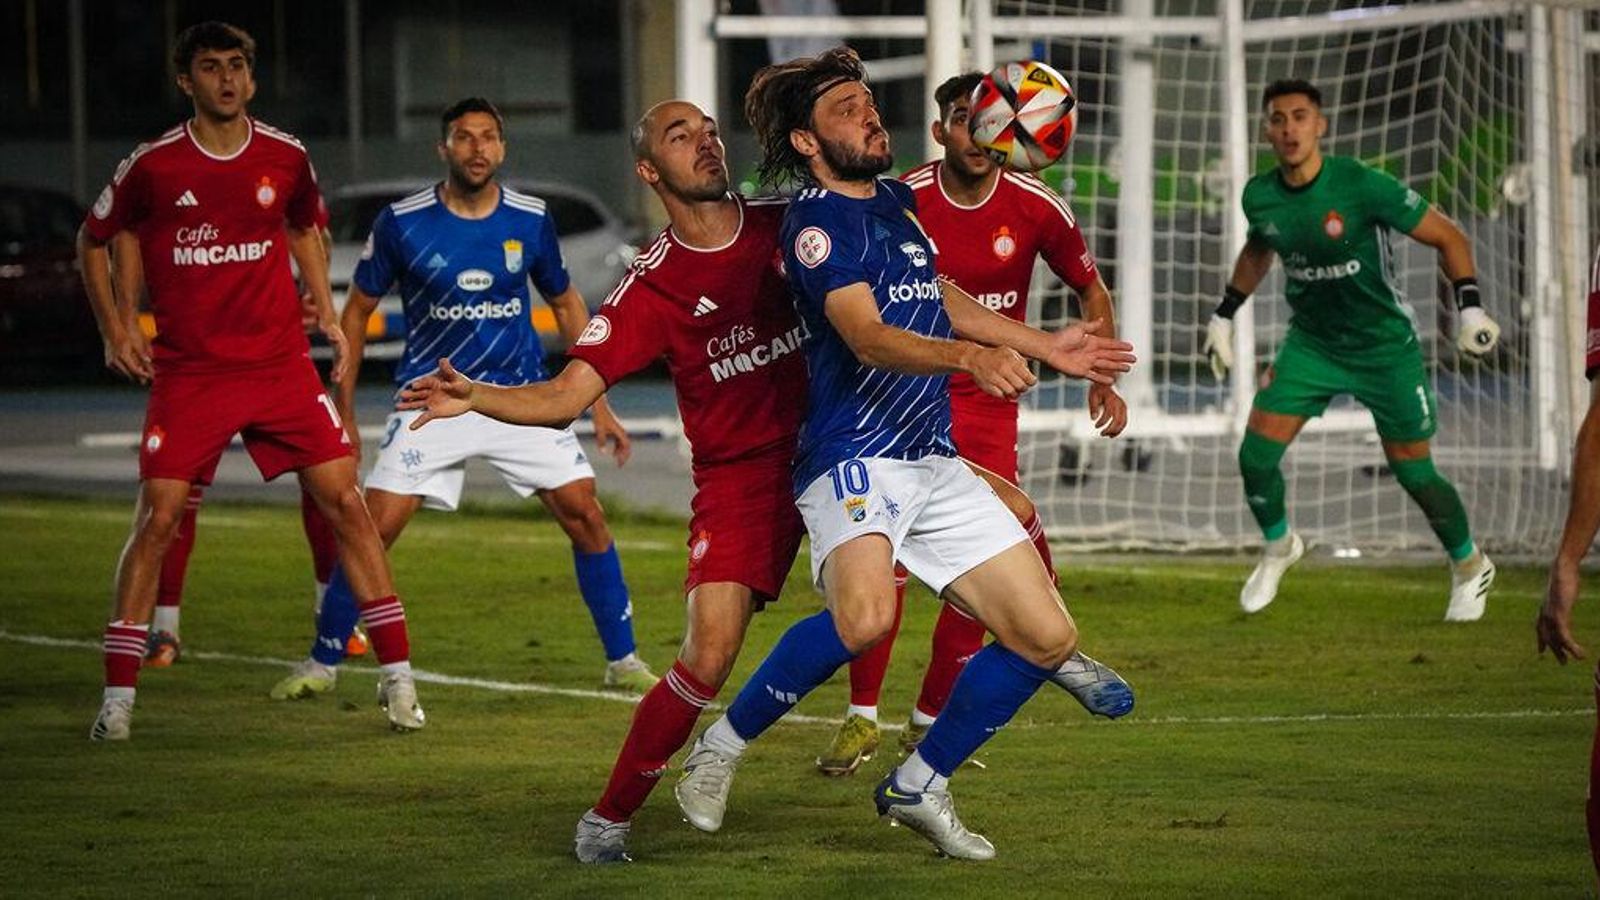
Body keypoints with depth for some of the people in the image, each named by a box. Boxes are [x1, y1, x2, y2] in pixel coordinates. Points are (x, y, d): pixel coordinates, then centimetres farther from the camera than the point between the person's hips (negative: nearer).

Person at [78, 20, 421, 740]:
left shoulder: (285, 158, 2)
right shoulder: (153, 165, -5)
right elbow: (93, 239, 10)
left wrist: (326, 315, 15)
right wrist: (113, 327, 3)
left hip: (281, 365, 2)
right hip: (187, 374, -2)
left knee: (345, 502, -5)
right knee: (157, 518, -9)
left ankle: (397, 679, 2)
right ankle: (117, 699, 0)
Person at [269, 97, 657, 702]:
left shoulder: (530, 220, -3)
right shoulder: (402, 223, -9)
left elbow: (567, 306, 12)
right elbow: (357, 311, 3)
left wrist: (599, 405, 10)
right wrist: (344, 413, 1)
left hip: (522, 399, 2)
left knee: (586, 516, -6)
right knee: (374, 529, -11)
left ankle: (622, 661, 8)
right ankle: (322, 663, 6)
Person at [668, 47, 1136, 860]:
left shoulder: (894, 200, 16)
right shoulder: (815, 223, -11)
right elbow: (869, 337, -25)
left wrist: (1045, 348, 34)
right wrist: (968, 356, -40)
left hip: (935, 460, 9)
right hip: (854, 456, -9)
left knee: (1046, 640, 3)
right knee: (865, 616, -36)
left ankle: (919, 786, 19)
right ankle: (721, 748, -15)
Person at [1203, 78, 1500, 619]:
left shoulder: (1361, 187, -23)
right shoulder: (1260, 197, -7)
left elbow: (1447, 237, -14)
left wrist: (1470, 307, -24)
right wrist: (1224, 315, 18)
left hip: (1385, 346, -4)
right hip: (1311, 343, 4)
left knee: (1413, 471, 1)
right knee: (1256, 455, -8)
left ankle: (1470, 567, 29)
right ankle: (1278, 546, 24)